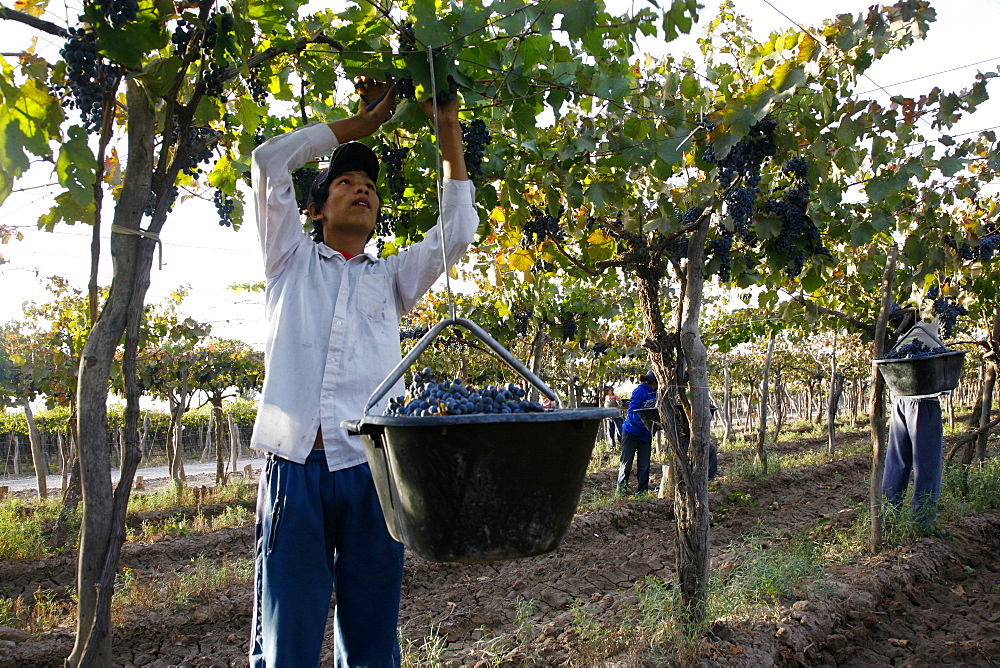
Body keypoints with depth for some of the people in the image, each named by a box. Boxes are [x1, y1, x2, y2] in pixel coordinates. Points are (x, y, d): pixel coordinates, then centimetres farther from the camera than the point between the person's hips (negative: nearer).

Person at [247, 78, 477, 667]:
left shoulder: (390, 278, 22)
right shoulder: (293, 261, 18)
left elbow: (456, 234, 11)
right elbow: (269, 160, 11)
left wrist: (448, 128, 13)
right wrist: (364, 122, 17)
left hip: (371, 468, 2)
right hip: (296, 467, -2)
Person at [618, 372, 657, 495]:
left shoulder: (654, 392, 3)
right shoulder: (640, 391, -19)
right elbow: (632, 412, -25)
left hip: (645, 433, 6)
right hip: (632, 430, -6)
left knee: (644, 464, 5)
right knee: (626, 462, 5)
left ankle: (642, 490, 11)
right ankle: (621, 488, 18)